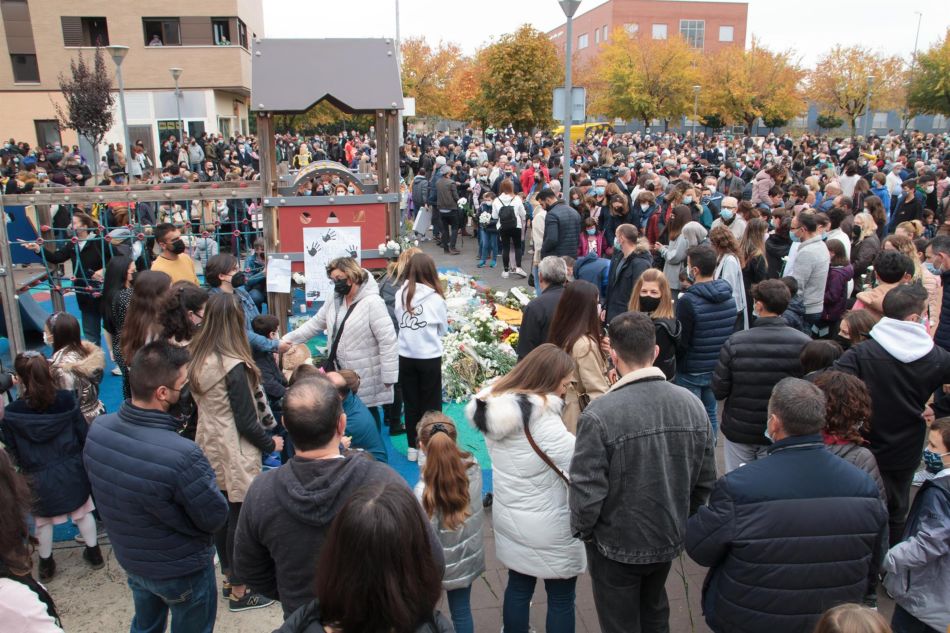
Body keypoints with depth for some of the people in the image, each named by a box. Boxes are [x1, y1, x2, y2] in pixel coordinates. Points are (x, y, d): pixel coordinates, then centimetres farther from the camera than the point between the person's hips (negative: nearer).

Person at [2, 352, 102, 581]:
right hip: (71, 470, 1)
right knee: (82, 512, 19)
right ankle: (94, 553, 34)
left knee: (43, 521, 20)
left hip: (38, 478, -1)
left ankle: (46, 564, 38)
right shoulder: (66, 400, -14)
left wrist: (21, 476, 9)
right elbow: (84, 434, -5)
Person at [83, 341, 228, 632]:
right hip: (182, 570, -5)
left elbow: (106, 490, 1)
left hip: (129, 557, 5)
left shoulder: (97, 429, -17)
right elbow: (216, 517, -24)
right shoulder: (181, 455, -39)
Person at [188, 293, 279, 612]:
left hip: (210, 447, 8)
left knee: (221, 514, 20)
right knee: (241, 519, 6)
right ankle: (239, 591, 20)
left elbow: (200, 403, 10)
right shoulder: (234, 366, -24)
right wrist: (271, 443, -2)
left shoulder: (197, 358, -1)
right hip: (235, 456, -8)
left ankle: (229, 575, 37)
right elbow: (246, 422, -19)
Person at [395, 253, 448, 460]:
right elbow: (443, 329, -1)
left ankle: (413, 447, 25)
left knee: (411, 403, 16)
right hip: (430, 357, -3)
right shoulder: (435, 298, -13)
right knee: (430, 404, 12)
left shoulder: (400, 294, -7)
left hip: (406, 356, 3)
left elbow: (398, 321, 0)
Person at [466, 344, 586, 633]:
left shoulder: (493, 404, -2)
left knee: (518, 586, 22)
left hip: (509, 517, 7)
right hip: (549, 527, -7)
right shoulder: (541, 418, -27)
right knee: (561, 598, 12)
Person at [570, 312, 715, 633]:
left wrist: (582, 529, -3)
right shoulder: (692, 404, -11)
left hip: (617, 546, -5)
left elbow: (587, 489, -23)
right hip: (669, 539, 5)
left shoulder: (599, 414, -28)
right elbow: (705, 480, -2)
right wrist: (681, 518, 14)